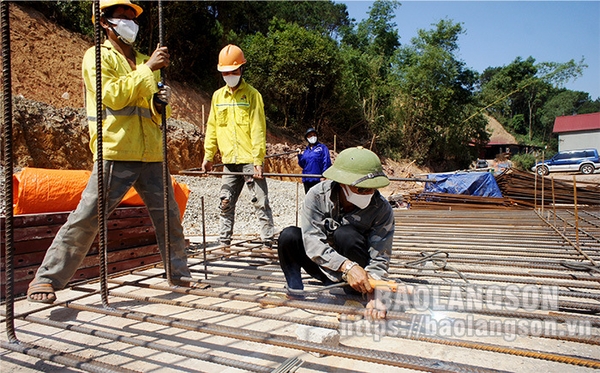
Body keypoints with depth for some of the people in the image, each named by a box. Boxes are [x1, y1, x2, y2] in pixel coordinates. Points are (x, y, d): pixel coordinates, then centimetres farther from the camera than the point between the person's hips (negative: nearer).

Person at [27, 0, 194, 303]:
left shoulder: (144, 62, 21)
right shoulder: (97, 56, 5)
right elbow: (112, 96, -12)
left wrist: (161, 101, -6)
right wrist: (147, 68, -10)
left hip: (151, 155, 6)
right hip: (116, 153, -5)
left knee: (169, 216, 8)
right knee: (85, 217, -6)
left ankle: (180, 274, 21)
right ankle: (46, 280, 7)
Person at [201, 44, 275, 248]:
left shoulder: (252, 94, -1)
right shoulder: (217, 96, 13)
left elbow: (258, 130, -7)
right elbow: (212, 128, 14)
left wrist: (258, 160, -14)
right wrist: (208, 155, 8)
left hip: (250, 160, -5)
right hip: (229, 161, 5)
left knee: (261, 202, -3)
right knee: (226, 203, 9)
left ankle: (268, 242, 4)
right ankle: (224, 242, 20)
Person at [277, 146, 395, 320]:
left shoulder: (382, 209, -22)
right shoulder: (317, 195, -22)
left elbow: (379, 259, -23)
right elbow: (311, 240, -30)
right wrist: (346, 266, -44)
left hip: (359, 268, -1)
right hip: (324, 265, 1)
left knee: (345, 235, -33)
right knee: (289, 236, -27)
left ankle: (360, 295, -14)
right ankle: (295, 291, -7)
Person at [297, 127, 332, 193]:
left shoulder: (322, 147, 0)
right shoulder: (306, 150, 16)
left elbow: (326, 162, -7)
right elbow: (302, 165, 16)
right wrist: (299, 155, 1)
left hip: (317, 179, -5)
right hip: (306, 179, 6)